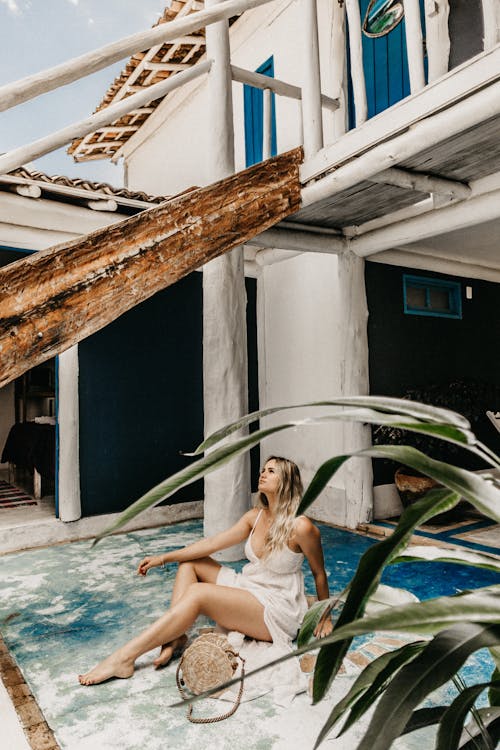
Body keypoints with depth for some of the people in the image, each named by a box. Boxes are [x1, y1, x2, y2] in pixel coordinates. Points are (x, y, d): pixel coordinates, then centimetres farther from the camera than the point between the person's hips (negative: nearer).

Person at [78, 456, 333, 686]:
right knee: (190, 563, 2)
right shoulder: (255, 516, 1)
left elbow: (319, 573, -7)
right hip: (248, 588, 8)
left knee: (197, 594, -25)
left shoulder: (300, 526, -20)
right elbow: (212, 543, -2)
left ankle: (123, 658, -20)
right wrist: (164, 558, -6)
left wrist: (325, 616, 3)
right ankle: (175, 635, -9)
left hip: (277, 613, -8)